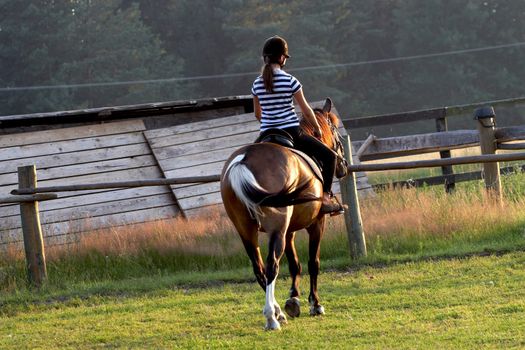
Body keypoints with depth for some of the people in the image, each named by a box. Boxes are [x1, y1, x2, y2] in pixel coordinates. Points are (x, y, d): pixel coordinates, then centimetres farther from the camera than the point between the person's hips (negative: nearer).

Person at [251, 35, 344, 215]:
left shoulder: (257, 84, 3)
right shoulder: (290, 81, -10)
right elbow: (306, 110, -3)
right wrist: (317, 128, 13)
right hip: (291, 132, -5)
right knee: (329, 156, 6)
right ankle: (325, 196, -8)